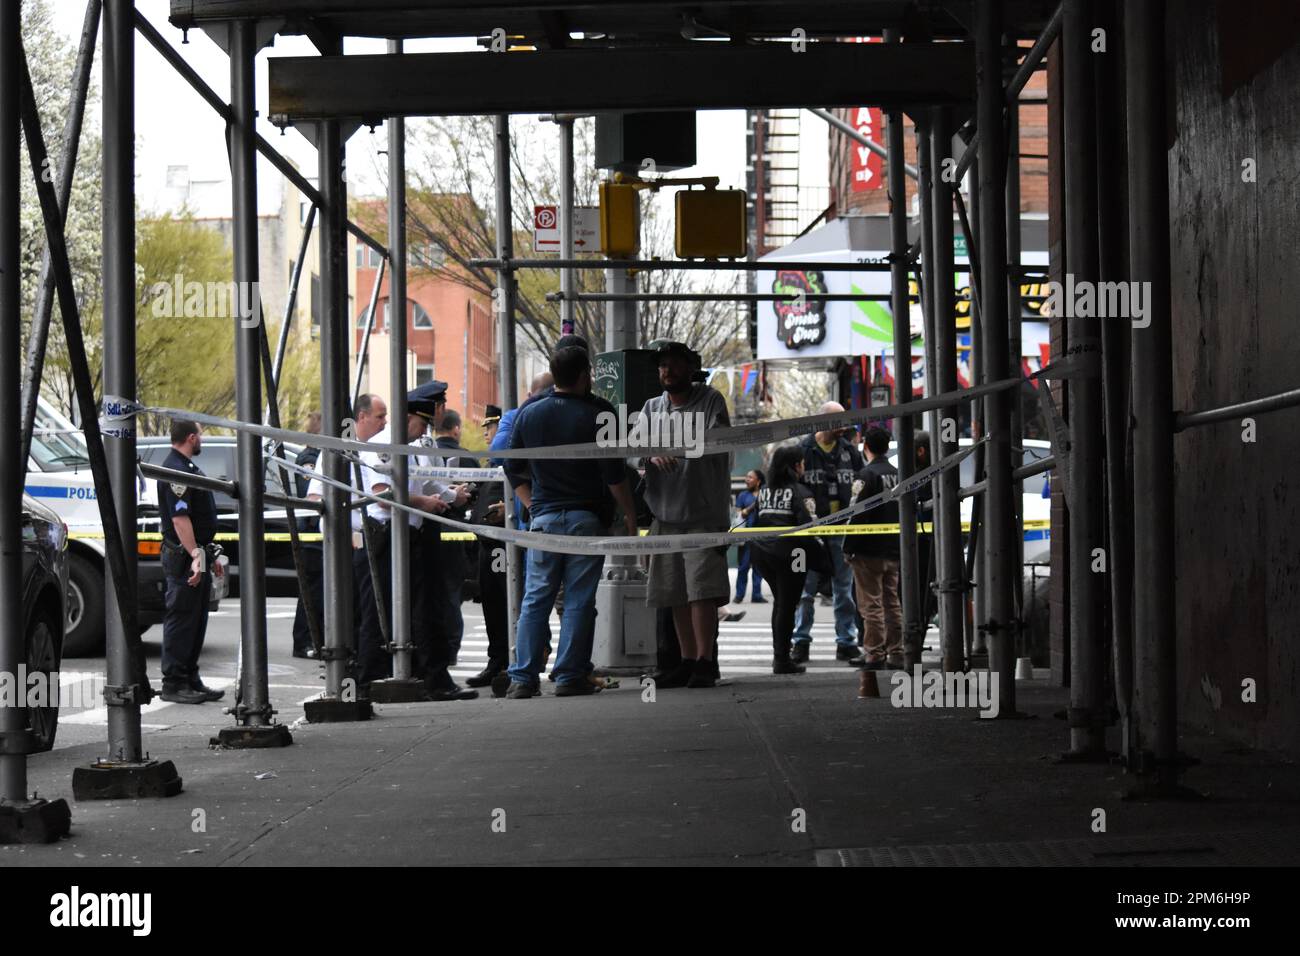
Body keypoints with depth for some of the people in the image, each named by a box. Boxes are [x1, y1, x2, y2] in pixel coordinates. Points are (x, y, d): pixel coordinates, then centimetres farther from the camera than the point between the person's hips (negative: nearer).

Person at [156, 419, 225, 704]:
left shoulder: (187, 467, 19)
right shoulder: (176, 469, -16)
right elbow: (179, 518, -23)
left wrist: (209, 555, 25)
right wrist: (195, 555, -27)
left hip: (197, 556, 11)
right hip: (184, 557, -11)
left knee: (196, 623, 13)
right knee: (181, 620, -7)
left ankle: (191, 680, 19)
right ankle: (174, 683, -5)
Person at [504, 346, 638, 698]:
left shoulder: (529, 414, 7)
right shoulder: (597, 413, -5)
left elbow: (514, 470, 11)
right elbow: (613, 472, -7)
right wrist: (629, 512, 2)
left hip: (544, 516, 3)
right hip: (587, 517, -3)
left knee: (535, 599, 6)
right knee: (579, 600, 1)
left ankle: (523, 678, 1)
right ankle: (570, 676, -2)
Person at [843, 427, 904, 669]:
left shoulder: (867, 475, -12)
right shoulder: (897, 474, 11)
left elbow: (858, 515, -17)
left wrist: (848, 548, -11)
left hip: (869, 551, -7)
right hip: (894, 550, 7)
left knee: (871, 604, -3)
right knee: (892, 603, 11)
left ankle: (874, 654, -3)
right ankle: (896, 654, 11)